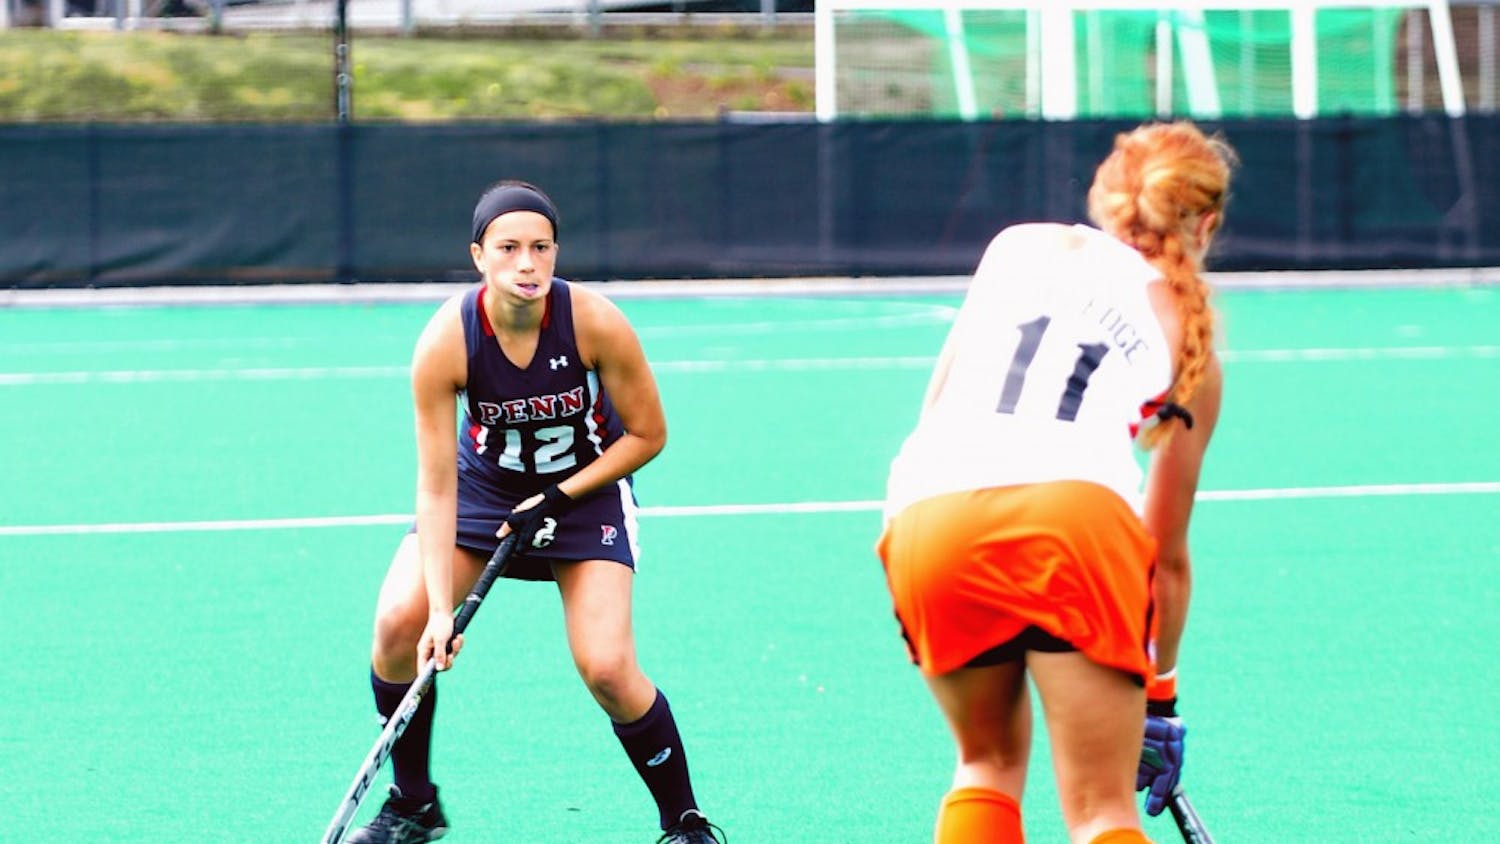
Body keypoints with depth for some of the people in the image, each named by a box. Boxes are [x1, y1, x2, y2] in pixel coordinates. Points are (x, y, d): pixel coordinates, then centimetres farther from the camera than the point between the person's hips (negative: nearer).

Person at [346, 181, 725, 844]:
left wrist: (558, 499, -20)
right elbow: (437, 486, -23)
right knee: (399, 622, -16)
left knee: (607, 669, -18)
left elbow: (647, 434, -12)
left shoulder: (595, 324, -27)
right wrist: (440, 609, -30)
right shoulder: (445, 343, -26)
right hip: (482, 483, 2)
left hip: (586, 485, -2)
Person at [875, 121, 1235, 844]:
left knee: (990, 762, 25)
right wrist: (1162, 691, 41)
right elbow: (1169, 556, 30)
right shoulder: (1189, 334, 25)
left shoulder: (1018, 244, 27)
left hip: (927, 512, 2)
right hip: (1075, 511, -2)